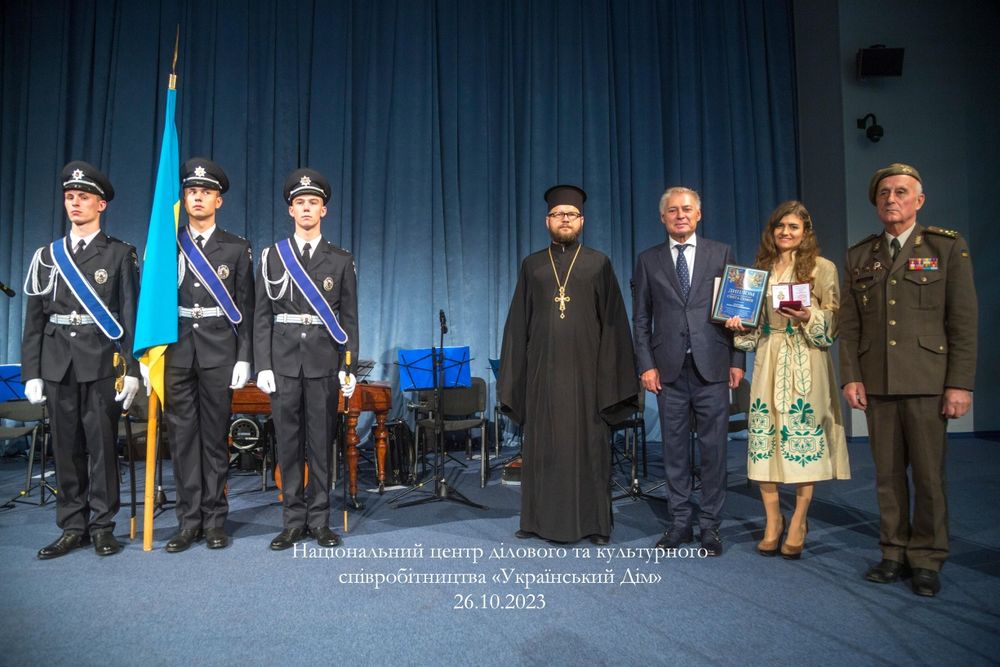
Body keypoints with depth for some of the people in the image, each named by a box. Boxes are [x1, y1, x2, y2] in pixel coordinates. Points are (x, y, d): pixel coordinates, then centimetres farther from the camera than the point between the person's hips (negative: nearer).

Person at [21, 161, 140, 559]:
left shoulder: (120, 254, 2)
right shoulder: (47, 255, 12)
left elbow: (131, 316, -2)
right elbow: (34, 319, 11)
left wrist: (131, 370, -8)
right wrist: (31, 372, 4)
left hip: (102, 363, -3)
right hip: (58, 364, 4)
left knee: (101, 444, 1)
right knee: (66, 447, 8)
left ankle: (102, 526, 13)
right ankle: (73, 527, 19)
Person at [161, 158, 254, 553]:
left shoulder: (237, 249, 6)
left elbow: (245, 308, 3)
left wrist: (244, 358, -4)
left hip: (219, 353, -1)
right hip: (176, 352, 2)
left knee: (215, 435, 3)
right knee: (182, 436, 4)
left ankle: (214, 520, 13)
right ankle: (189, 521, 14)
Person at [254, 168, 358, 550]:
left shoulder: (341, 261, 6)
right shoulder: (272, 257, 7)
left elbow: (349, 318, 4)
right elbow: (262, 316, 5)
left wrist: (349, 368, -3)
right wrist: (263, 366, -2)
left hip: (324, 364, 0)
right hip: (284, 363, 1)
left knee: (321, 443, 5)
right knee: (288, 443, 5)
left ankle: (319, 521, 17)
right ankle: (293, 521, 17)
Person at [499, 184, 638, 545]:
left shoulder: (599, 264, 6)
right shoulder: (531, 265, 10)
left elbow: (613, 321, 3)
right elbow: (517, 324, 9)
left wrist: (611, 374, -4)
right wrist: (514, 375, 4)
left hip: (585, 370, -1)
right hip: (542, 370, 1)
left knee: (589, 446, 4)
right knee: (542, 446, 7)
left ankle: (594, 522, 16)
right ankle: (539, 519, 20)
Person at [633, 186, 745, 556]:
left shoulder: (722, 254, 8)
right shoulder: (648, 260, 9)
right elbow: (641, 319, 8)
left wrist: (737, 360, 0)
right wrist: (646, 365, 0)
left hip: (712, 367, -1)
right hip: (670, 369, 1)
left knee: (713, 447, 4)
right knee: (674, 448, 7)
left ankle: (711, 525, 16)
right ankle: (680, 522, 19)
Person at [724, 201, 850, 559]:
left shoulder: (822, 268, 2)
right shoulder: (761, 268, 14)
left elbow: (833, 323, 0)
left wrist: (809, 318, -19)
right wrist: (740, 326, -2)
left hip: (806, 364, -3)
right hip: (768, 360, 4)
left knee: (804, 438, -1)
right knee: (764, 438, 0)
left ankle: (798, 523, 12)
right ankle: (772, 521, 13)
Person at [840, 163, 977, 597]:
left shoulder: (948, 247, 2)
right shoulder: (858, 256, 11)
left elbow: (964, 320, -3)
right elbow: (849, 324, 9)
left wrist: (960, 383, -9)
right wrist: (850, 377, 0)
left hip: (927, 382, -3)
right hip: (876, 383, 3)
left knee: (928, 475, 2)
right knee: (888, 473, 8)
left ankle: (927, 560, 15)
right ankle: (894, 553, 19)